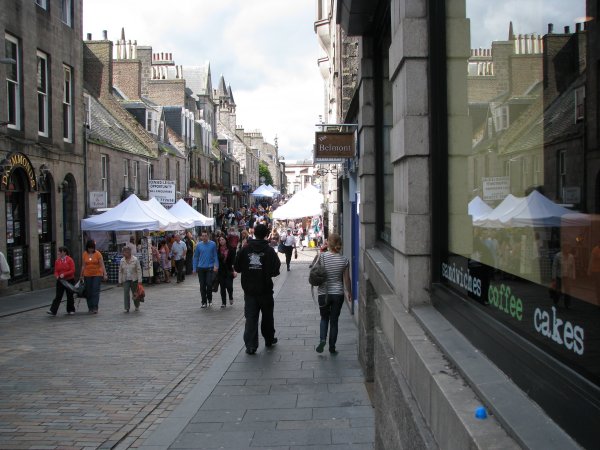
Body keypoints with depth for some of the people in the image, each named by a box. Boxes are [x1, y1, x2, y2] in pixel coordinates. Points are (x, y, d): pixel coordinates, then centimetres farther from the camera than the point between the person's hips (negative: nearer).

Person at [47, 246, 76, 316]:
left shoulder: (70, 260, -8)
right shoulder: (57, 261, 4)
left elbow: (72, 270, -13)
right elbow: (56, 271, 7)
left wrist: (64, 274, -22)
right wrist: (57, 276, -14)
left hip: (69, 281, -3)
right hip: (60, 281, 3)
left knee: (70, 296, 8)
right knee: (58, 296, -5)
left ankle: (71, 310, 21)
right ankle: (53, 311, -10)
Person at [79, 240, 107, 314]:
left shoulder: (98, 254, -6)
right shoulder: (84, 254, 4)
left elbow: (102, 265, -9)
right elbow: (83, 266, 10)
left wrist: (105, 274, -16)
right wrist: (81, 275, 10)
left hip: (97, 275, -3)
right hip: (87, 275, 3)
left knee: (95, 291, -10)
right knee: (88, 292, 5)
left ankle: (95, 308, -11)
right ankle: (90, 308, 15)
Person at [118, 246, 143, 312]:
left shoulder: (135, 260, -7)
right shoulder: (122, 260, 3)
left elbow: (139, 270, -6)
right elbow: (120, 271, 9)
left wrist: (139, 280, -10)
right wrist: (120, 281, 8)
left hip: (134, 279, -2)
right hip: (125, 280, 2)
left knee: (135, 293, 9)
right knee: (126, 293, -9)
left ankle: (137, 306, 28)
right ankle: (127, 308, -6)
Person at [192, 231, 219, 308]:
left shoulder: (213, 244, -3)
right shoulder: (198, 245, 2)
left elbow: (215, 256, 0)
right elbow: (195, 257, 7)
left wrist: (216, 265, -11)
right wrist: (194, 269, 5)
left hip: (210, 267, -2)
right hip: (201, 268, 2)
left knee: (209, 284, -10)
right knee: (202, 286, 6)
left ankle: (209, 299, 13)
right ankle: (204, 302, 16)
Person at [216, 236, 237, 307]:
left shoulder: (231, 249, -3)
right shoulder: (218, 250, 4)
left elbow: (233, 260, -5)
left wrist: (234, 270, -12)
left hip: (229, 270, -2)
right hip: (221, 271, 2)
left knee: (229, 286, -8)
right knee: (222, 287, 4)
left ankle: (231, 297, 22)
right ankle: (223, 302, 13)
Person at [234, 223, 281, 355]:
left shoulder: (245, 250, -4)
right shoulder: (269, 250, -11)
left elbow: (237, 267, 2)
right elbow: (276, 270, -14)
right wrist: (268, 273, 6)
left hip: (249, 290, 1)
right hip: (265, 289, -1)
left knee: (251, 317, 2)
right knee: (267, 316, 16)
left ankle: (251, 345, -6)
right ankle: (269, 340, 31)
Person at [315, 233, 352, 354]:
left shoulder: (322, 256, -11)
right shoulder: (344, 260, -7)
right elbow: (346, 279, -1)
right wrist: (349, 292, 14)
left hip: (323, 293, 0)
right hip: (338, 293, 0)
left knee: (324, 318, 20)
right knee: (334, 320, 11)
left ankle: (322, 339, -3)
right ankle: (332, 348, 15)